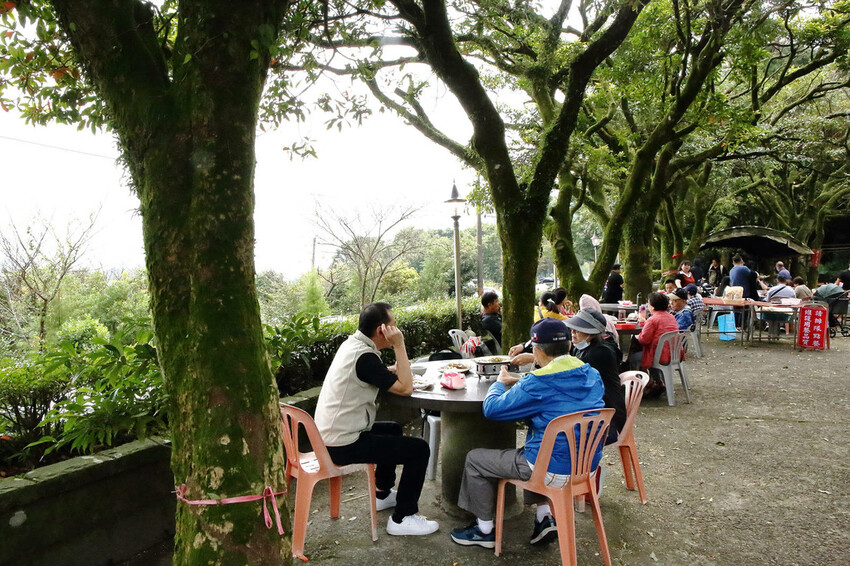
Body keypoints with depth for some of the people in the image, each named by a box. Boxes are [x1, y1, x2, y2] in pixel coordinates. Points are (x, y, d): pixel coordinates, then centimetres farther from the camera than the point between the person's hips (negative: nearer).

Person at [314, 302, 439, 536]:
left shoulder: (352, 343, 6)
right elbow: (405, 388, -21)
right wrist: (399, 346, -17)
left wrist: (395, 369, 3)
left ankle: (383, 494, 41)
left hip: (331, 435, 10)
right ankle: (402, 518, 6)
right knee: (419, 449, -6)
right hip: (343, 446, -10)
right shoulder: (364, 356, -24)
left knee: (393, 429, 30)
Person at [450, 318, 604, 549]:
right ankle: (545, 518, 28)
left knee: (474, 459, 10)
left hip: (554, 469, -8)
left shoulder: (539, 384, -23)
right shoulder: (592, 375, 0)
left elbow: (491, 408, -14)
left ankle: (484, 530, 24)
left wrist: (500, 382, 5)